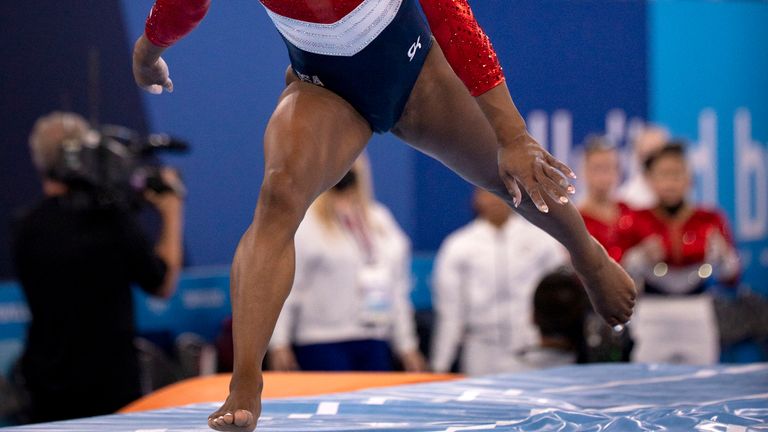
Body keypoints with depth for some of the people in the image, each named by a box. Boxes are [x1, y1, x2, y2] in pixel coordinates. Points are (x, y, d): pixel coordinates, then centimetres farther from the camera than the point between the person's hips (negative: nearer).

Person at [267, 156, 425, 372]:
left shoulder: (381, 219, 16)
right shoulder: (305, 223, -1)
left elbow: (397, 289, 18)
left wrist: (407, 346, 16)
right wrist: (278, 344, -12)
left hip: (375, 345, 5)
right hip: (323, 345, -5)